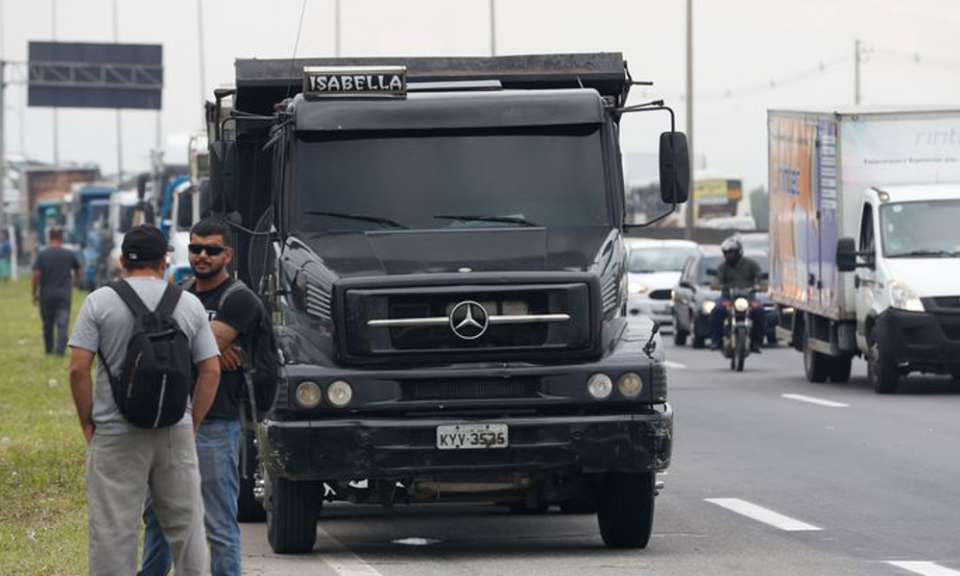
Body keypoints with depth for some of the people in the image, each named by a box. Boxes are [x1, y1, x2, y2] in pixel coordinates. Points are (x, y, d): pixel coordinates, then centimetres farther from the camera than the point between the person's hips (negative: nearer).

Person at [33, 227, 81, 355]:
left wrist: (35, 293, 0)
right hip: (64, 294, 0)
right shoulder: (69, 254, 0)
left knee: (47, 324, 13)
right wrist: (76, 281, 36)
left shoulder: (42, 254, -6)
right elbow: (78, 271, 14)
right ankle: (60, 349, -9)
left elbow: (36, 275, -10)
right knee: (62, 324, 0)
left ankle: (49, 349, 22)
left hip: (46, 294, 0)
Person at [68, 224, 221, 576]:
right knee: (186, 525, 13)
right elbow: (211, 370, 3)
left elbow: (78, 368, -9)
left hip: (116, 434, -3)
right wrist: (192, 424, 11)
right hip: (176, 434, 3)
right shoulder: (190, 304, 4)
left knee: (113, 532, -1)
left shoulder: (100, 302, -4)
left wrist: (88, 424, 0)